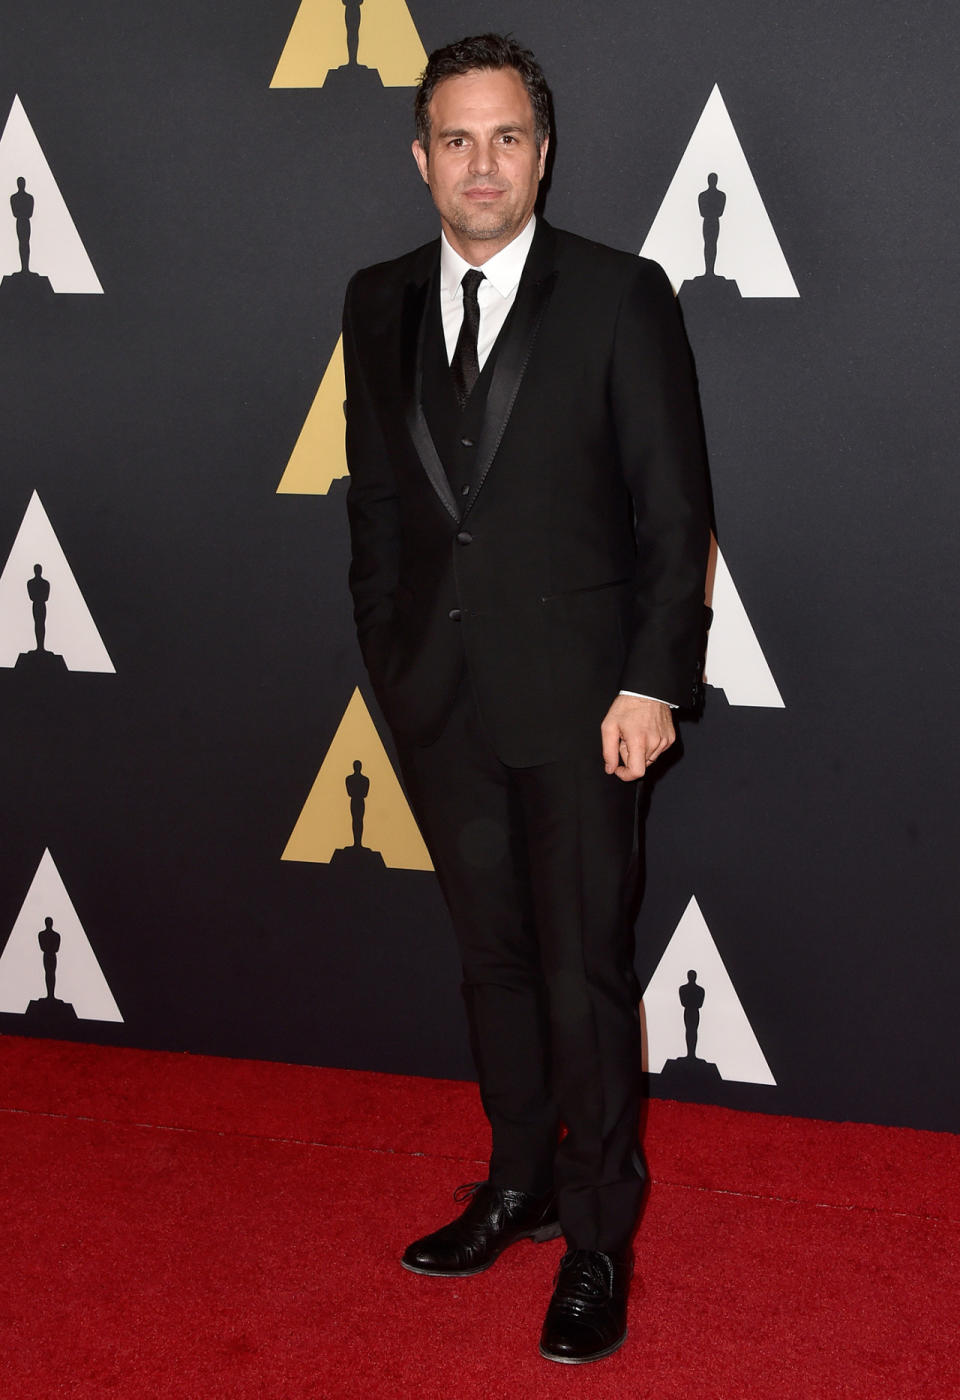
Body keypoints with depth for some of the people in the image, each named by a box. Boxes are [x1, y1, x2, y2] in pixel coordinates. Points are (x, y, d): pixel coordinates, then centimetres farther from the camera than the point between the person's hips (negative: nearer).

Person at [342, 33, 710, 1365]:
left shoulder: (620, 297, -5)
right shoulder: (379, 303, 8)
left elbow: (674, 510, -6)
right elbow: (375, 497, 14)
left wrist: (652, 683, -11)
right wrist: (388, 653, 9)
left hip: (577, 698, -4)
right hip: (441, 700, 4)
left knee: (585, 975, 2)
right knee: (493, 955, 15)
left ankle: (598, 1236, 16)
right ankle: (520, 1183, 32)